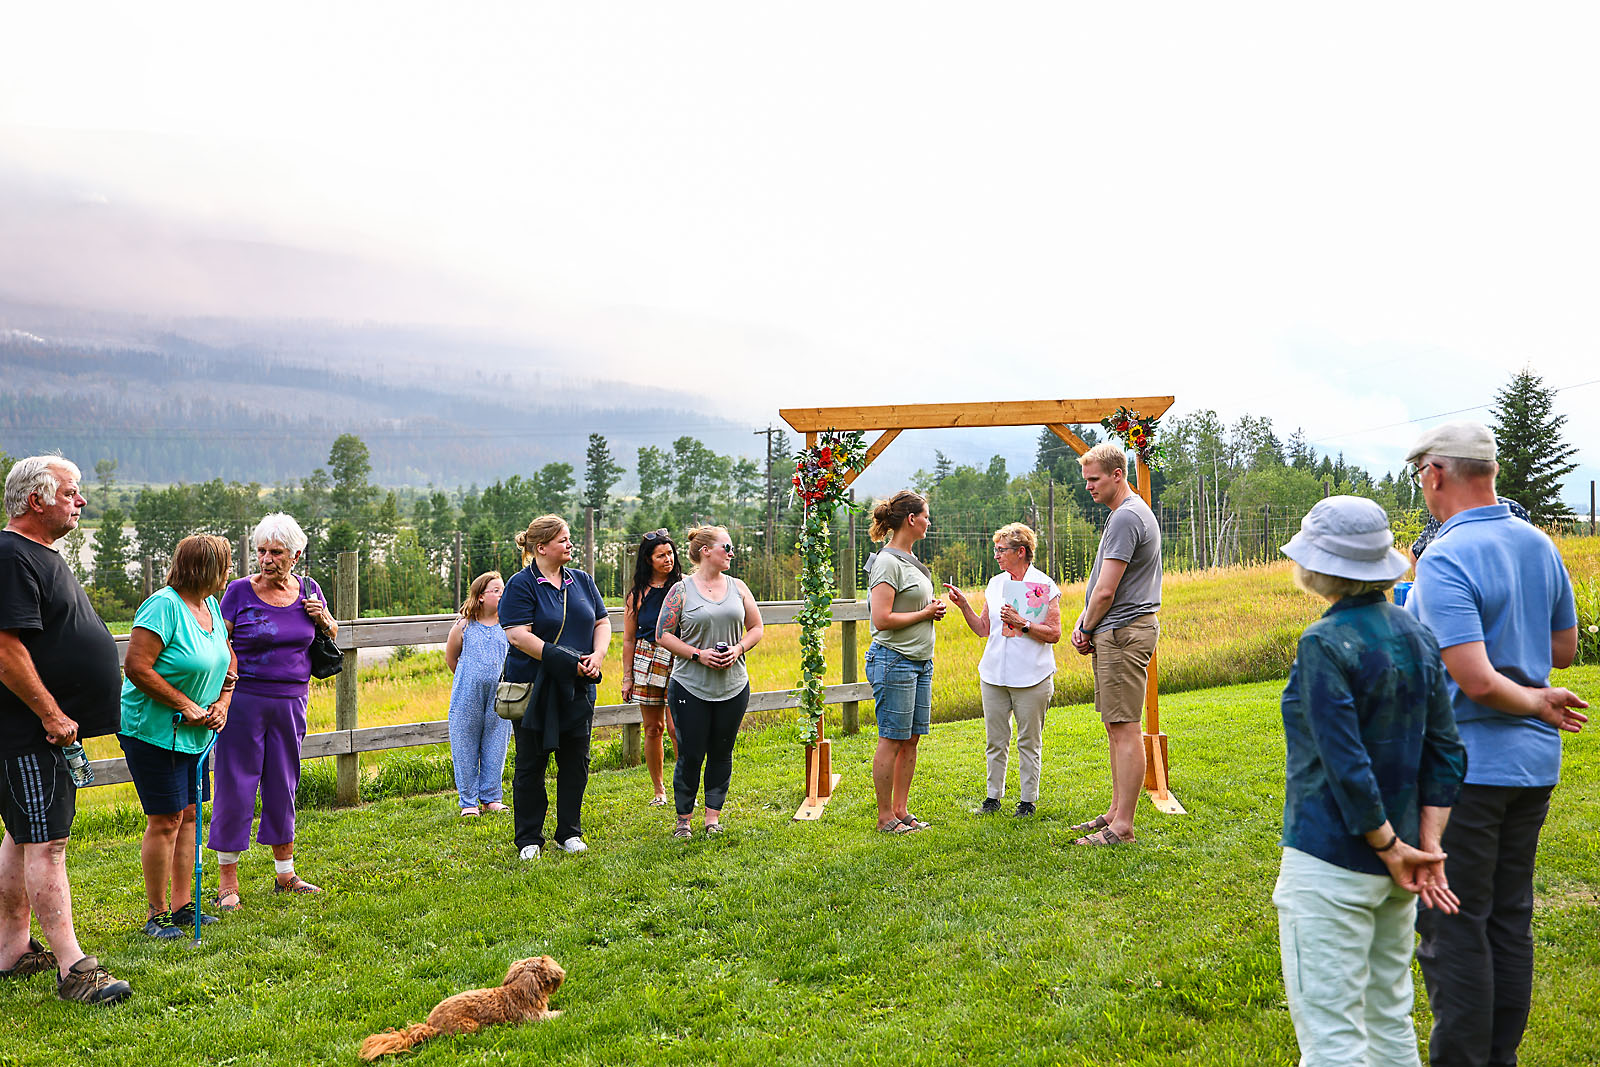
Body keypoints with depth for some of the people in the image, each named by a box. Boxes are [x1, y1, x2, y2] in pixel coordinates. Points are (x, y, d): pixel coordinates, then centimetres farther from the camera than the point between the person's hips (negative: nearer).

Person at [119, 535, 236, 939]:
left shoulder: (210, 606, 8)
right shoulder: (164, 605, -18)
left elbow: (228, 663, 18)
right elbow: (137, 667, -23)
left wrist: (222, 704, 1)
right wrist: (186, 705, -19)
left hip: (194, 733, 8)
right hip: (153, 729, -8)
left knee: (189, 814, 10)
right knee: (165, 819, -4)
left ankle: (182, 905, 20)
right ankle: (157, 913, 8)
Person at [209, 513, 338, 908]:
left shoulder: (308, 591, 6)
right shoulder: (240, 591, -5)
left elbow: (332, 638, 19)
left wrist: (323, 619, -3)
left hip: (291, 702, 4)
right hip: (244, 700, -3)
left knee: (283, 786, 12)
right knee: (235, 785, 0)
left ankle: (284, 874, 23)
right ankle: (227, 881, 10)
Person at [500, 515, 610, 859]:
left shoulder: (582, 581, 10)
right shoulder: (521, 585, -9)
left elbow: (602, 623, 13)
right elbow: (518, 635, -18)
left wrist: (597, 656, -8)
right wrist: (567, 661, -21)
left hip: (577, 689, 5)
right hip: (534, 689, -5)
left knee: (576, 761, 9)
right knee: (531, 764, 4)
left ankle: (569, 833, 22)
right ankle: (528, 838, 15)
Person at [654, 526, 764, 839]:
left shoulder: (738, 587, 7)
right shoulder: (681, 590, -3)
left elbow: (756, 628, 12)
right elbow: (663, 635, -4)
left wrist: (738, 649, -7)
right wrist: (698, 654, -14)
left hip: (733, 686, 3)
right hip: (690, 686, -3)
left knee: (721, 753, 8)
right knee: (690, 754, 0)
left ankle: (713, 815, 20)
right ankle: (683, 818, 15)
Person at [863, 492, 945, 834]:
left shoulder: (911, 561, 16)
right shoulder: (887, 563, -13)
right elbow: (882, 619, -20)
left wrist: (933, 608, 7)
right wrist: (926, 613, -11)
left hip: (920, 661, 9)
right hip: (894, 660, -9)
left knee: (911, 739, 10)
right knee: (892, 739, -3)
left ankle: (901, 811, 18)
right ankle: (885, 818, 5)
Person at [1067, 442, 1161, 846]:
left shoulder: (1126, 517, -16)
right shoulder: (1127, 513, 18)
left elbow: (1106, 590, -18)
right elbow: (1103, 586, 21)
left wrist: (1087, 631, -3)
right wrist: (1083, 622, 8)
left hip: (1122, 632, -11)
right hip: (1117, 633, 11)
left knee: (1124, 729, -8)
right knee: (1115, 727, 15)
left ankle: (1122, 827, -5)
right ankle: (1117, 811, 24)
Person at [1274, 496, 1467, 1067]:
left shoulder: (1325, 644, -17)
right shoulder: (1417, 636, 6)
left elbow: (1346, 764, -21)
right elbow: (1445, 752, 6)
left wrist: (1392, 848, -10)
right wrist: (1427, 849, 4)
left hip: (1330, 866, -8)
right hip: (1392, 864, 8)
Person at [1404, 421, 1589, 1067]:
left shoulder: (1444, 561, -20)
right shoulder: (1541, 546, 6)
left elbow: (1477, 681, -25)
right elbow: (1563, 649, 18)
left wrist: (1535, 703, -9)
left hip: (1466, 765, -8)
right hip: (1534, 760, 9)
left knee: (1453, 928, 1)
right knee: (1509, 919, 16)